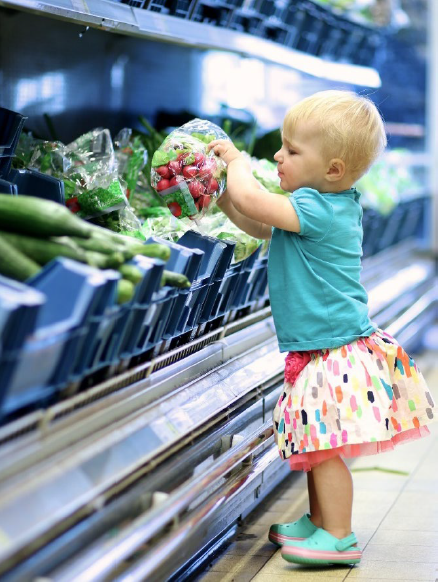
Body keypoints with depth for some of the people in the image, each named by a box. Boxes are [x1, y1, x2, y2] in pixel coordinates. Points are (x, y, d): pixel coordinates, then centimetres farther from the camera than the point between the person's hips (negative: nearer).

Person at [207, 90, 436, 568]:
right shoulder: (334, 205, 12)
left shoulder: (315, 208, -19)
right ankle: (319, 521, 30)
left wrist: (236, 161, -7)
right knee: (315, 444, 18)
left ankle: (338, 538, 1)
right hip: (321, 349, 10)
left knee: (323, 446, -7)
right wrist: (223, 197, 12)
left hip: (334, 350, -10)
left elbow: (252, 201, -27)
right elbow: (264, 229, 23)